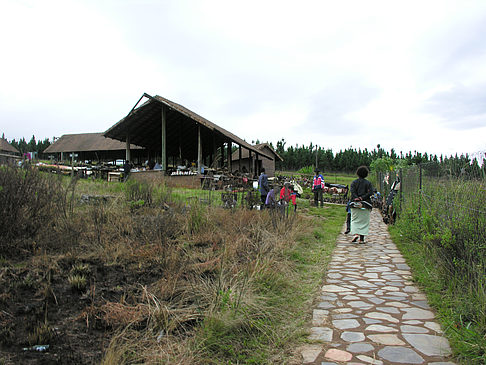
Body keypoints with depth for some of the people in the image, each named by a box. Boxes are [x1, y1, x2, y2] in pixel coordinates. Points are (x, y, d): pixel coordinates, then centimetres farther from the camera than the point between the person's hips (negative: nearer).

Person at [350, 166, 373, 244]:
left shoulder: (354, 182, 4)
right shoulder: (368, 183, 5)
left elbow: (352, 192, -10)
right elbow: (370, 192, -9)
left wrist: (357, 199, -18)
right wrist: (362, 198, -13)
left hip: (355, 204, 0)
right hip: (366, 204, 0)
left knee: (355, 220, 9)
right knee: (364, 221, 5)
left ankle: (355, 233, -13)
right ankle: (362, 238, 1)